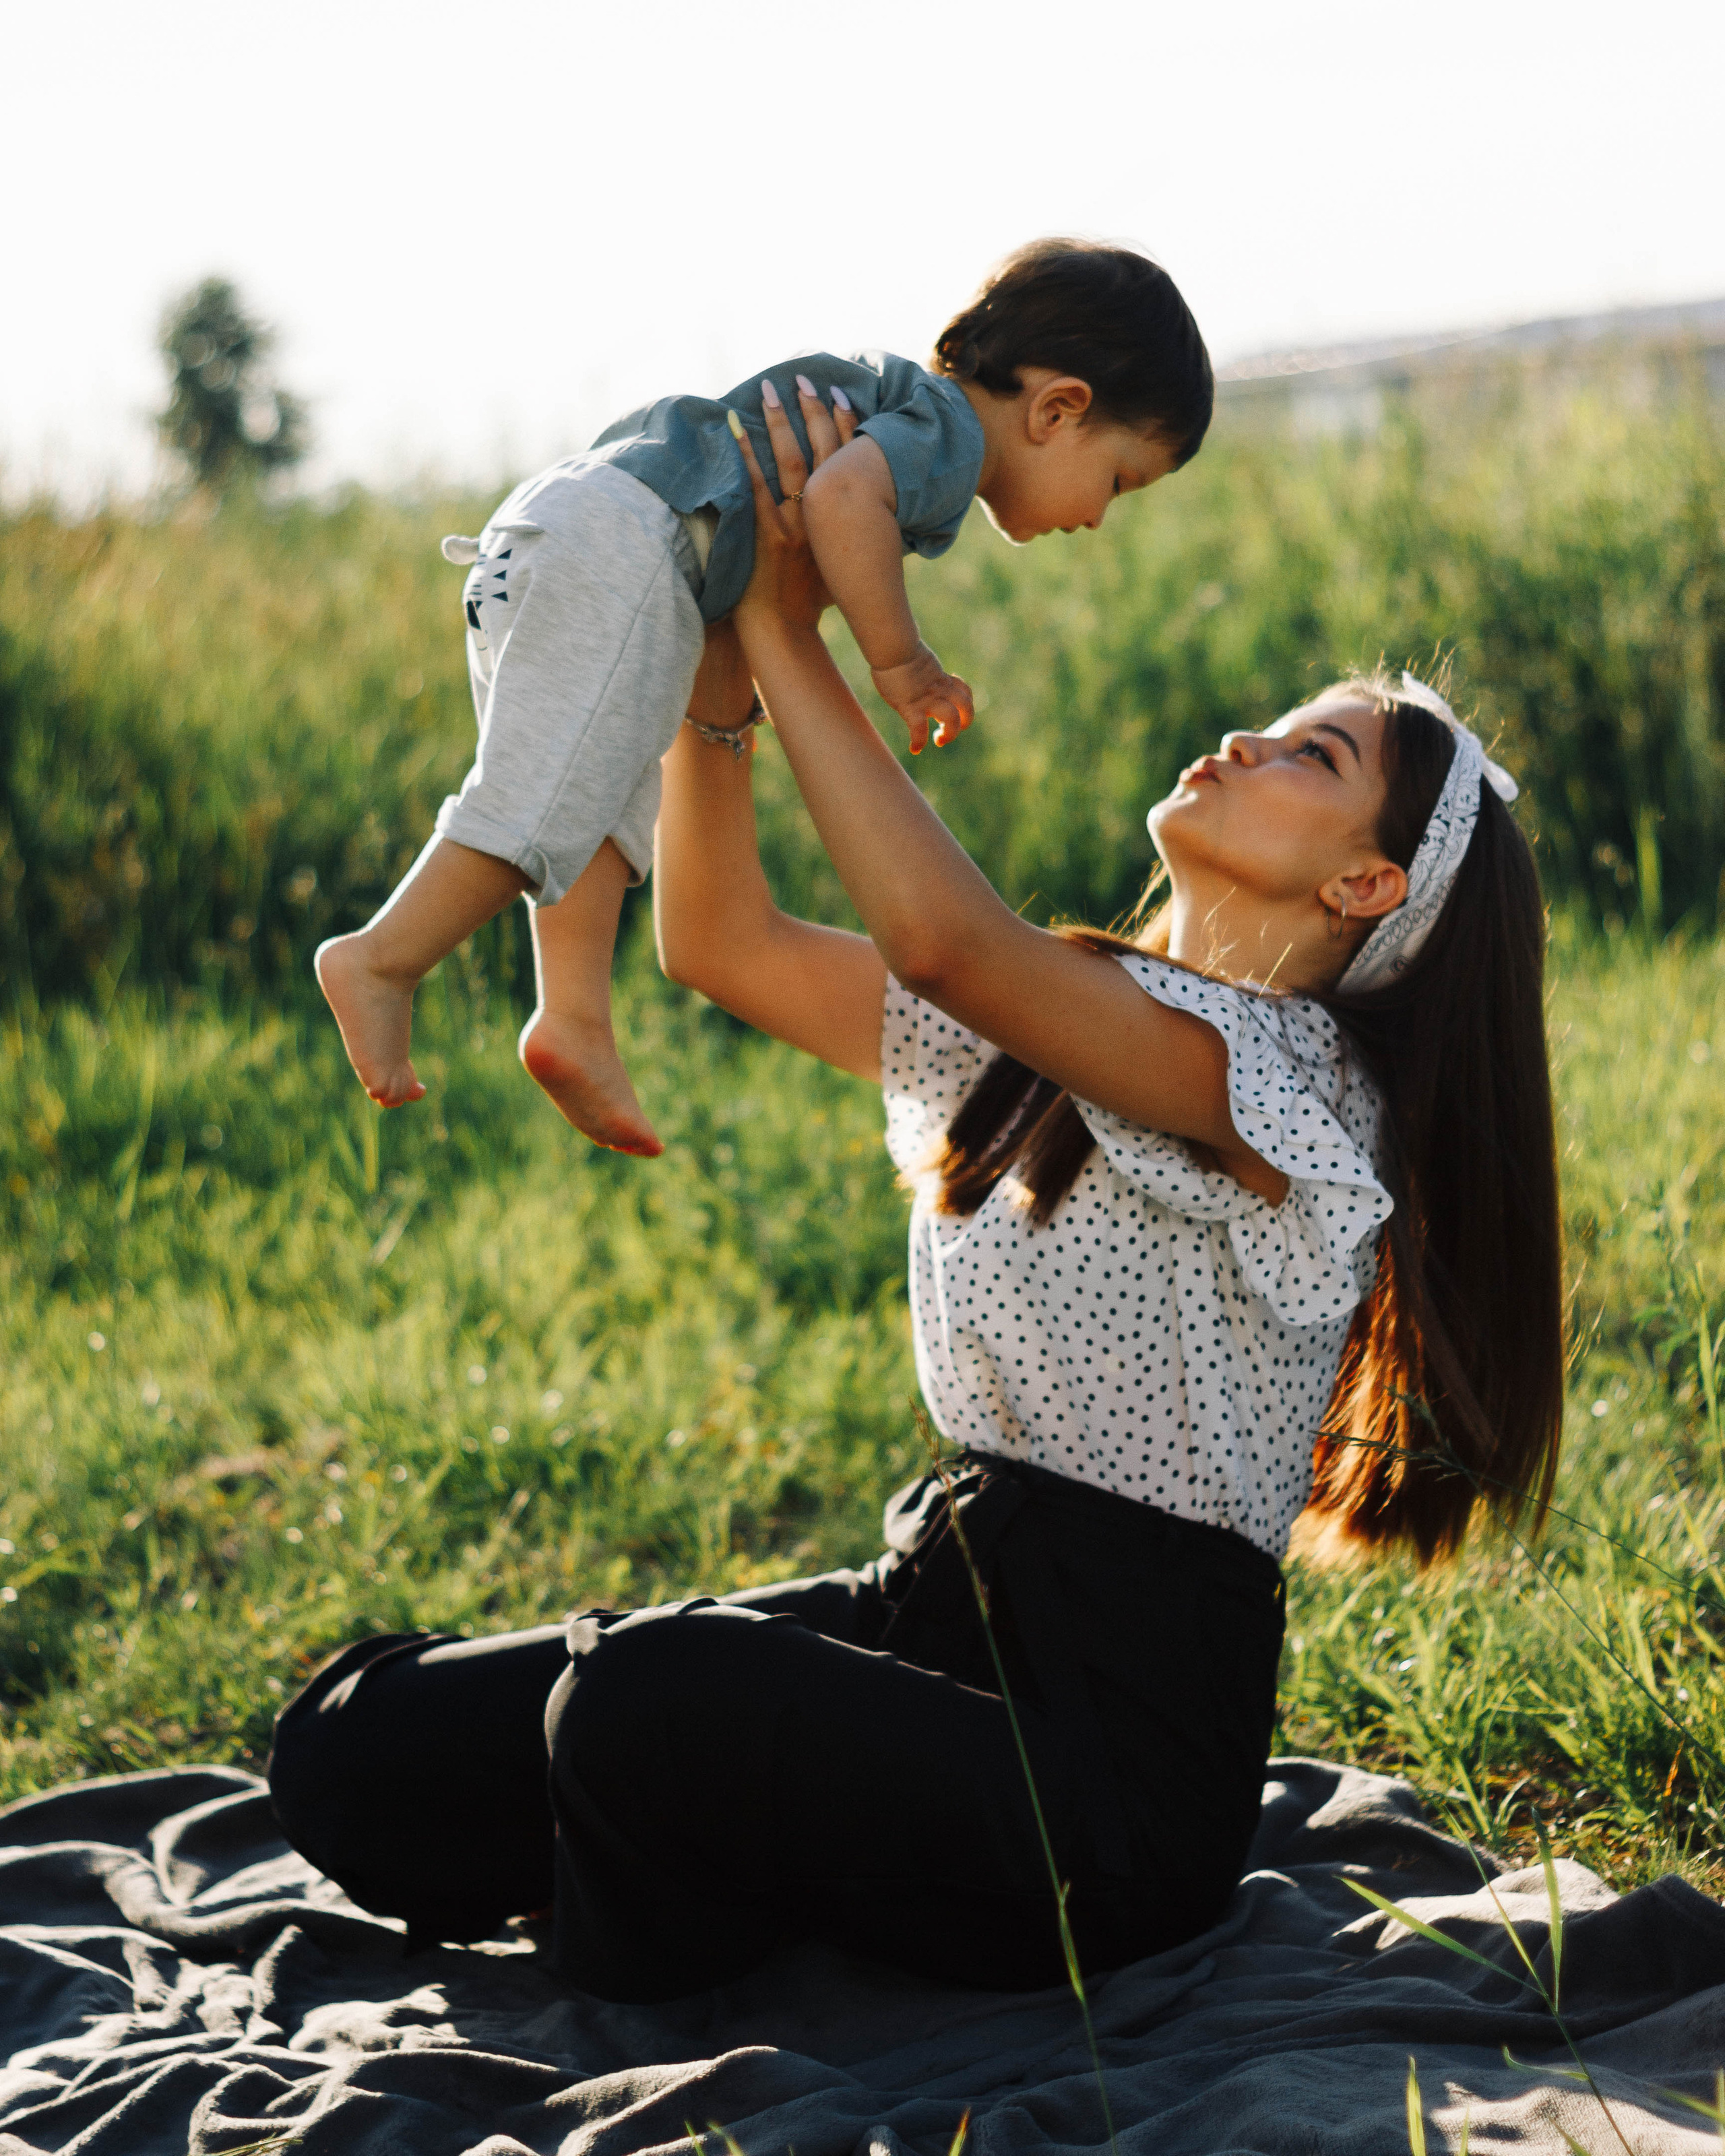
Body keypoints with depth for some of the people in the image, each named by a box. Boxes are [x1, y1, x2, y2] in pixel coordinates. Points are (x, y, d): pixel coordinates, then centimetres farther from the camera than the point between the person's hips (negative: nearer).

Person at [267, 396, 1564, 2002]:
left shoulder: (1285, 1087, -13)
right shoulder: (1046, 1028, 13)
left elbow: (945, 939, -27)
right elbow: (722, 945, 14)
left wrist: (788, 637, -17)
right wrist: (715, 664, 2)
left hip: (1120, 1747, -7)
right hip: (940, 1609, 7)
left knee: (641, 1700, -34)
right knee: (358, 1750, -9)